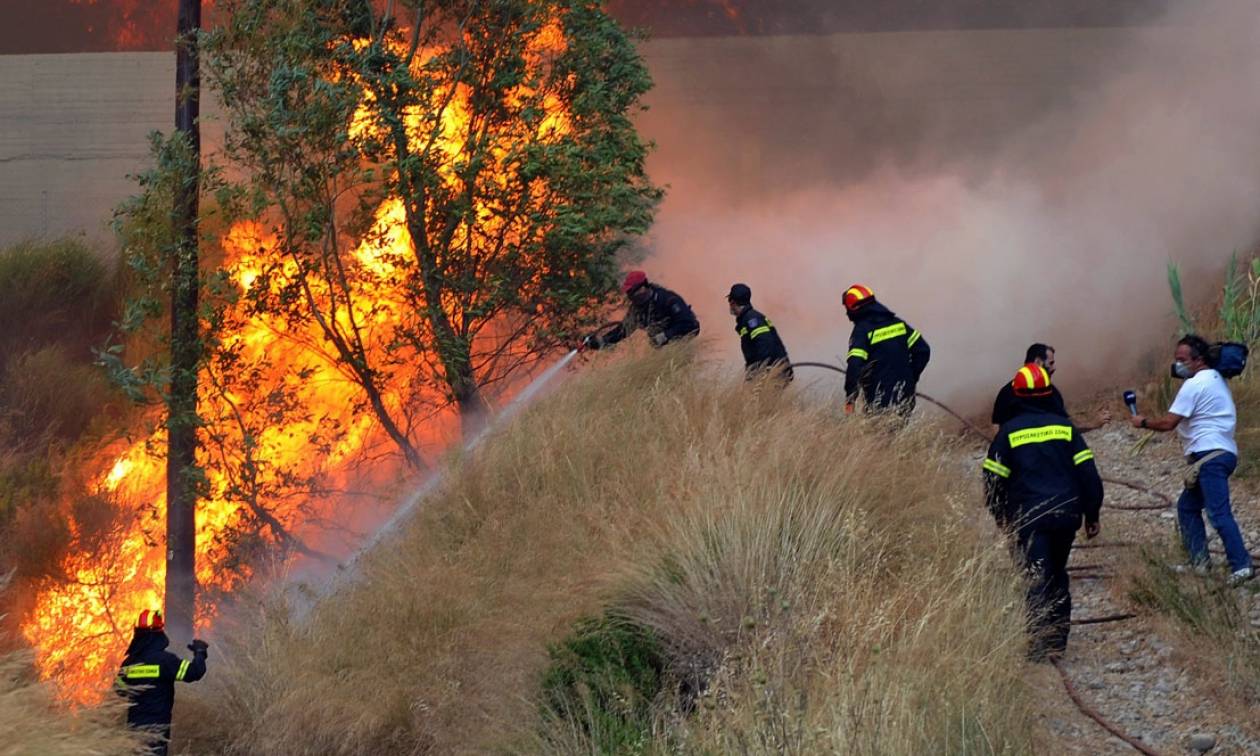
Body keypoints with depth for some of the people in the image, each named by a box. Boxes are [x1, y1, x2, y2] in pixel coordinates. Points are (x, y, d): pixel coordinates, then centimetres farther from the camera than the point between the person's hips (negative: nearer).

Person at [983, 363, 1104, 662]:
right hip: (1066, 514, 3)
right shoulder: (1064, 427, 3)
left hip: (1028, 517, -3)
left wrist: (1000, 515, 15)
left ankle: (1041, 643, -14)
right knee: (1057, 575, 18)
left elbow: (993, 480, -1)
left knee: (1037, 578, -3)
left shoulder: (1009, 431, -3)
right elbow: (1088, 473, 2)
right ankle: (1058, 639, 20)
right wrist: (1092, 514, 10)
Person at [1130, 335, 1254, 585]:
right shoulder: (1216, 379, 20)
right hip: (1222, 452, 11)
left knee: (1219, 513, -16)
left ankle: (1241, 566, -23)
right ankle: (1199, 561, 14)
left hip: (1210, 456, -11)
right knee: (1187, 507, 17)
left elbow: (1168, 423, -13)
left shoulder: (1195, 385, -11)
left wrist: (1143, 422, 3)